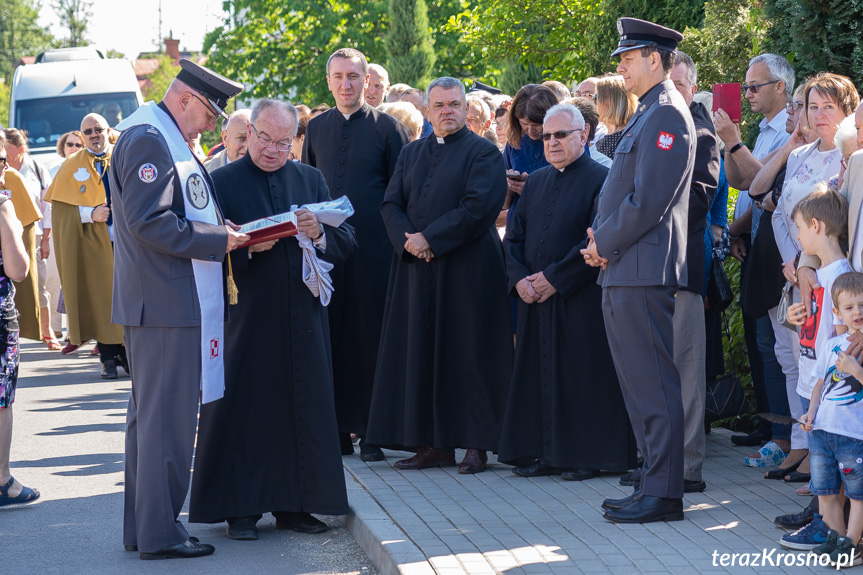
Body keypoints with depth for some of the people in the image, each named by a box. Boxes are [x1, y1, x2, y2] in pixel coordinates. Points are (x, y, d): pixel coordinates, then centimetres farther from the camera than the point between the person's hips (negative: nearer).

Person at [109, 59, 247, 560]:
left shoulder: (167, 139, 18)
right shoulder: (148, 139, -15)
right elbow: (149, 222, -23)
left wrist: (218, 231, 10)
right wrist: (217, 239, -16)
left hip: (175, 302, 11)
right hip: (167, 305, -11)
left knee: (152, 417, 15)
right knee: (167, 419, -6)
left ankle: (143, 527, 22)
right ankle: (159, 534, -1)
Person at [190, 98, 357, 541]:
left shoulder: (310, 180, 12)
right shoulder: (222, 182, 0)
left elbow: (346, 243, 8)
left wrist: (319, 234, -13)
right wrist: (247, 247, -23)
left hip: (302, 318, 4)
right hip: (247, 318, -4)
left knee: (303, 410, 6)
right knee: (243, 411, 0)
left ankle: (293, 505, 15)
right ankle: (241, 508, 8)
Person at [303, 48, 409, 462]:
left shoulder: (386, 127, 2)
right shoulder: (316, 128, 11)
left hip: (373, 248, -3)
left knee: (371, 335, -2)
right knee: (332, 335, 2)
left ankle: (371, 432, 3)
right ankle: (337, 428, 8)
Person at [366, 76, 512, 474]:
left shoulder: (483, 152, -1)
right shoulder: (411, 153, 16)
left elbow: (479, 206, -13)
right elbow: (391, 204, 10)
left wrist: (430, 238, -15)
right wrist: (408, 240, -9)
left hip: (467, 267, -5)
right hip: (417, 268, 6)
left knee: (469, 354, -3)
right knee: (422, 353, 3)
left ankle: (477, 443, 1)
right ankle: (434, 444, 7)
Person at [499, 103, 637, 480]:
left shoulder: (601, 179, -6)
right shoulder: (535, 182, 15)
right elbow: (513, 236, 15)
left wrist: (554, 278, -15)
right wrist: (520, 279, -3)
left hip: (581, 301, -6)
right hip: (535, 299, 6)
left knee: (581, 377, -4)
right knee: (539, 374, 7)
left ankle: (586, 456, 2)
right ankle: (545, 452, 13)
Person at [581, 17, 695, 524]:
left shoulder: (667, 115, -13)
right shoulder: (648, 116, 19)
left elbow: (648, 202, -20)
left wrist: (603, 244, -10)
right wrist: (602, 242, 8)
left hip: (644, 273, -11)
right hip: (624, 273, 11)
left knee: (654, 387, -8)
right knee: (640, 385, 14)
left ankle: (663, 495, -5)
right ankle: (653, 484, 20)